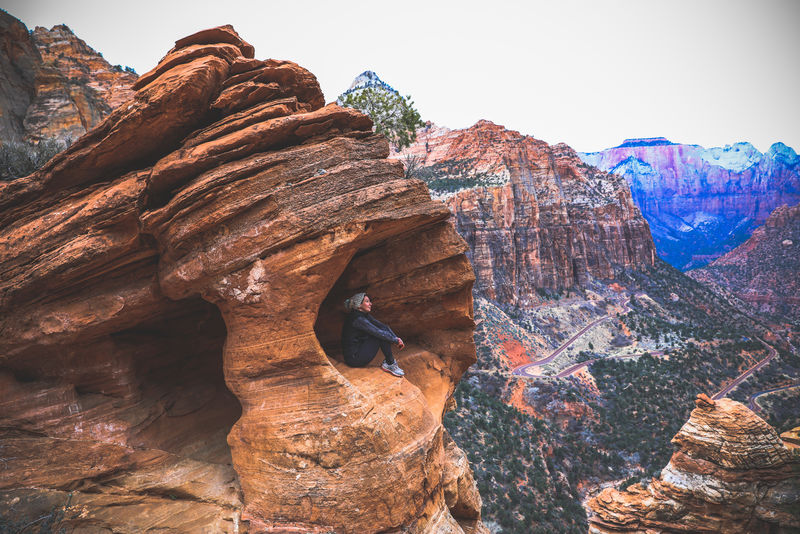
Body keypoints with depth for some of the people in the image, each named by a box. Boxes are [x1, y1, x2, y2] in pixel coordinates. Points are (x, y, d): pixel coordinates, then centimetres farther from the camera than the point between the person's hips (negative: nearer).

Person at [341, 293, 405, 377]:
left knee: (384, 329, 2)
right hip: (354, 358, -9)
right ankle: (390, 364, -5)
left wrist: (396, 338, -6)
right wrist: (395, 341, -12)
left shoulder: (365, 315, 8)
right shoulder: (357, 319, -21)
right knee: (382, 335, -16)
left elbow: (384, 326, 7)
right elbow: (379, 333, -23)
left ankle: (386, 363, 2)